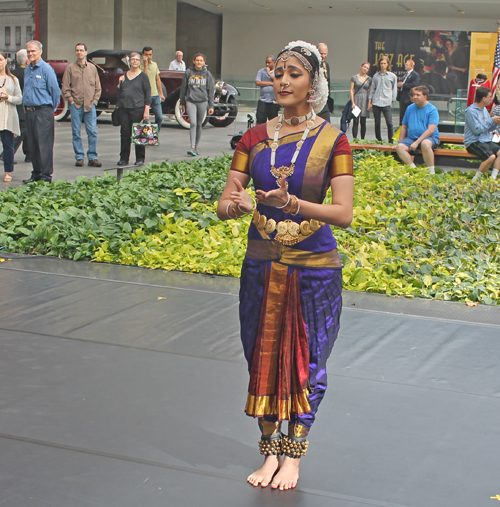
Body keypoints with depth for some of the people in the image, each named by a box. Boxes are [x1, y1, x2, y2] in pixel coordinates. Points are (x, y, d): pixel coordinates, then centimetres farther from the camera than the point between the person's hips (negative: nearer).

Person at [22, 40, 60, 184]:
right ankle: (36, 174, 17)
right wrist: (26, 106, 17)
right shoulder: (27, 70, 15)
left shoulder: (46, 69, -8)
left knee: (44, 144, -7)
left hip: (43, 111, -8)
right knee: (32, 145, 10)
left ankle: (46, 176, -5)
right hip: (29, 111, 8)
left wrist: (51, 108, -1)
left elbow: (55, 90, -6)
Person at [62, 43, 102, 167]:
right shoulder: (70, 68, 5)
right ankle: (79, 157, 7)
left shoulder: (92, 68, 12)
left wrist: (94, 100, 2)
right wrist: (71, 101, -5)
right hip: (76, 105, -1)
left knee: (92, 132, -3)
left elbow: (97, 87, 13)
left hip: (90, 105, 1)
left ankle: (92, 157, 4)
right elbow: (65, 88, 3)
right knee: (76, 133, 0)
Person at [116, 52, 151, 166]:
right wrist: (120, 83, 1)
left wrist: (146, 111, -10)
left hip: (138, 108, -4)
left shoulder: (143, 76, 1)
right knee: (124, 133, 4)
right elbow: (119, 92, 21)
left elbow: (148, 95, -2)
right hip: (124, 108, 4)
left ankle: (140, 159, 7)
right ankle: (124, 158, 10)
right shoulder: (123, 76, 14)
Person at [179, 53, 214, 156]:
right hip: (190, 101, -1)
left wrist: (211, 106, 3)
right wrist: (181, 103, 10)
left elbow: (210, 91, 7)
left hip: (203, 101, 1)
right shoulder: (188, 72, 3)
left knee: (199, 125, 8)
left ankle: (197, 147, 18)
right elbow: (183, 88, 9)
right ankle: (192, 147, -18)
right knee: (193, 123, -14)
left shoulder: (207, 74, 5)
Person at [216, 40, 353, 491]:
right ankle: (270, 452, 25)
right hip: (262, 264, 3)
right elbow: (224, 205, 0)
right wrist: (237, 205, -24)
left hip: (313, 267, -3)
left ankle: (293, 455, 22)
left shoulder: (332, 140, -6)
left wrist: (291, 203, -31)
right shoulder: (255, 138, 3)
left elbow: (344, 213, -15)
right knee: (263, 357, 9)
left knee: (306, 361, 6)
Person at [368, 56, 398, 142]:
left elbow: (394, 90, 10)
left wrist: (391, 101, 3)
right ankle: (378, 141, 14)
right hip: (376, 103, 3)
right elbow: (372, 90, 16)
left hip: (386, 103, -3)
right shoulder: (376, 76, 13)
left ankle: (391, 142, -6)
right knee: (377, 123, 4)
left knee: (389, 123, -13)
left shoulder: (392, 76, 6)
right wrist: (369, 102, 9)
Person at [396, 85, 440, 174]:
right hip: (411, 138, 5)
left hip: (430, 138, -5)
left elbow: (431, 130, -15)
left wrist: (417, 142, -21)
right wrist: (401, 142, 9)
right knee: (399, 147, -25)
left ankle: (431, 172, -29)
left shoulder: (432, 110, -5)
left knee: (425, 143, -39)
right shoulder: (410, 108, 12)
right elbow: (404, 127, 19)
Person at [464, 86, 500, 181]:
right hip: (473, 142, -8)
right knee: (491, 156, -29)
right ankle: (475, 179, -13)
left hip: (486, 141, 8)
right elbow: (477, 130, -19)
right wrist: (492, 120, -14)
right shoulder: (471, 111, -12)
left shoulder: (484, 109, 15)